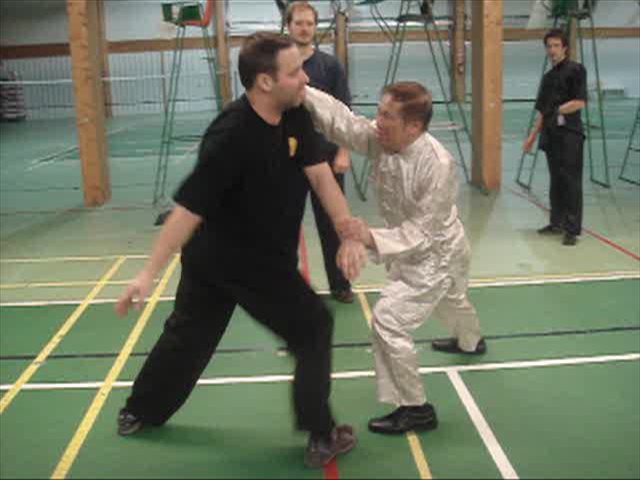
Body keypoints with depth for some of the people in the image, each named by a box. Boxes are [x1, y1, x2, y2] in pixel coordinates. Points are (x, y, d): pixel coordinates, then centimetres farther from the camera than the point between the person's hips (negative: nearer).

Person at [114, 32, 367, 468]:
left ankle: (139, 412, 41)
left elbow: (319, 174, -9)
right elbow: (189, 209, -30)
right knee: (313, 329, 2)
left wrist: (350, 234, -20)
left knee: (189, 332, 22)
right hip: (241, 261, -8)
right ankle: (321, 437, 15)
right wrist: (148, 274, -29)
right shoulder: (231, 137, -31)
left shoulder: (295, 114, -8)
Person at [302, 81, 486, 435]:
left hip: (436, 254, -8)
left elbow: (423, 232, -33)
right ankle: (470, 342, 69)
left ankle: (416, 409, -1)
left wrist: (372, 238, -44)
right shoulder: (380, 138, -17)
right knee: (450, 299, 35)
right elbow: (338, 118, -25)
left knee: (387, 321, -16)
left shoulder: (437, 165, -35)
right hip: (411, 249, 8)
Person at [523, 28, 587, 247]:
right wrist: (532, 136, 15)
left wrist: (558, 110, -7)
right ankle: (557, 222, 21)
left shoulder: (575, 70, -3)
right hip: (551, 135, 7)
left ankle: (572, 229, -6)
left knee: (571, 181, -7)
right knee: (555, 180, 12)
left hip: (570, 133, -7)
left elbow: (580, 102, -11)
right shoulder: (547, 77, 18)